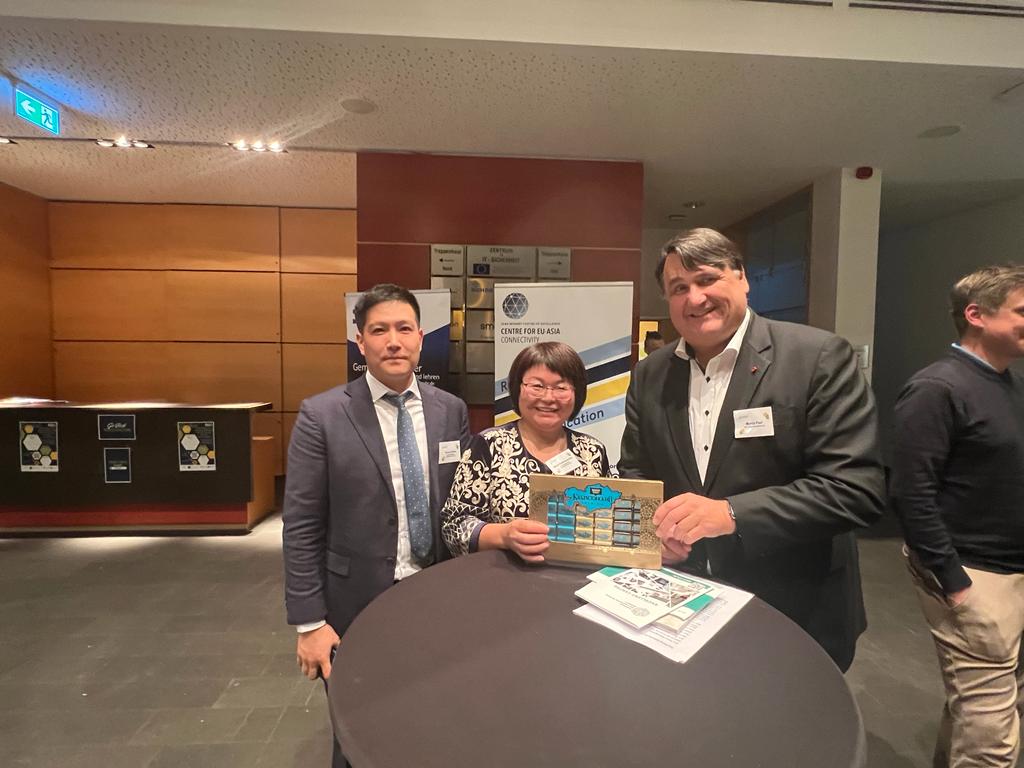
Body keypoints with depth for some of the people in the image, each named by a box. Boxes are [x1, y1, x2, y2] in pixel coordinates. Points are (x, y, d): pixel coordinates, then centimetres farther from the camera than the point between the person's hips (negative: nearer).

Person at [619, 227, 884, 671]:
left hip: (795, 616, -3)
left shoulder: (819, 358, -14)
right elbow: (635, 476, 5)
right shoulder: (649, 376, 0)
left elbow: (857, 488, -19)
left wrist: (731, 514, -29)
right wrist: (652, 526, -15)